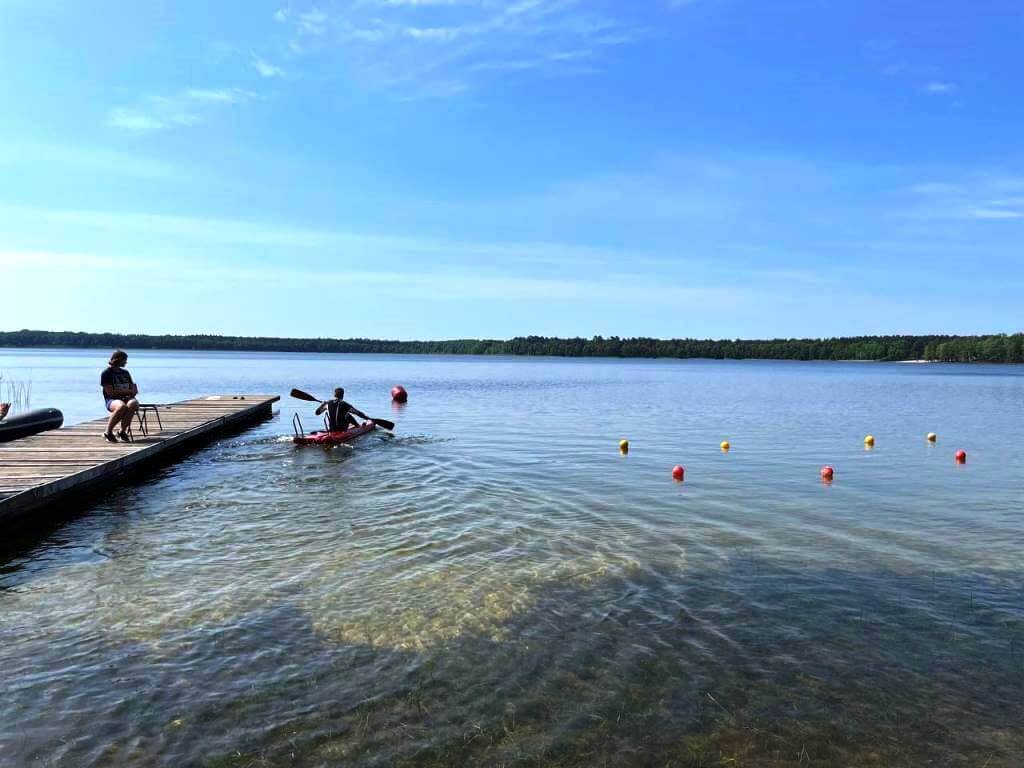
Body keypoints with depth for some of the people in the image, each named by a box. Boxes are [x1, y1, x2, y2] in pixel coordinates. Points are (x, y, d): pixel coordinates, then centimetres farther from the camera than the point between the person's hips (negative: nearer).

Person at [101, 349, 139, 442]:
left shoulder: (125, 372, 23)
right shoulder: (106, 373, 4)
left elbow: (134, 389, 20)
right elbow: (110, 392, -6)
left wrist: (130, 394, -3)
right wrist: (127, 391, -3)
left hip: (127, 398, 4)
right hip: (112, 400, -4)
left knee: (133, 404, -35)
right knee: (122, 406, -41)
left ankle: (122, 432, -21)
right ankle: (108, 433, -21)